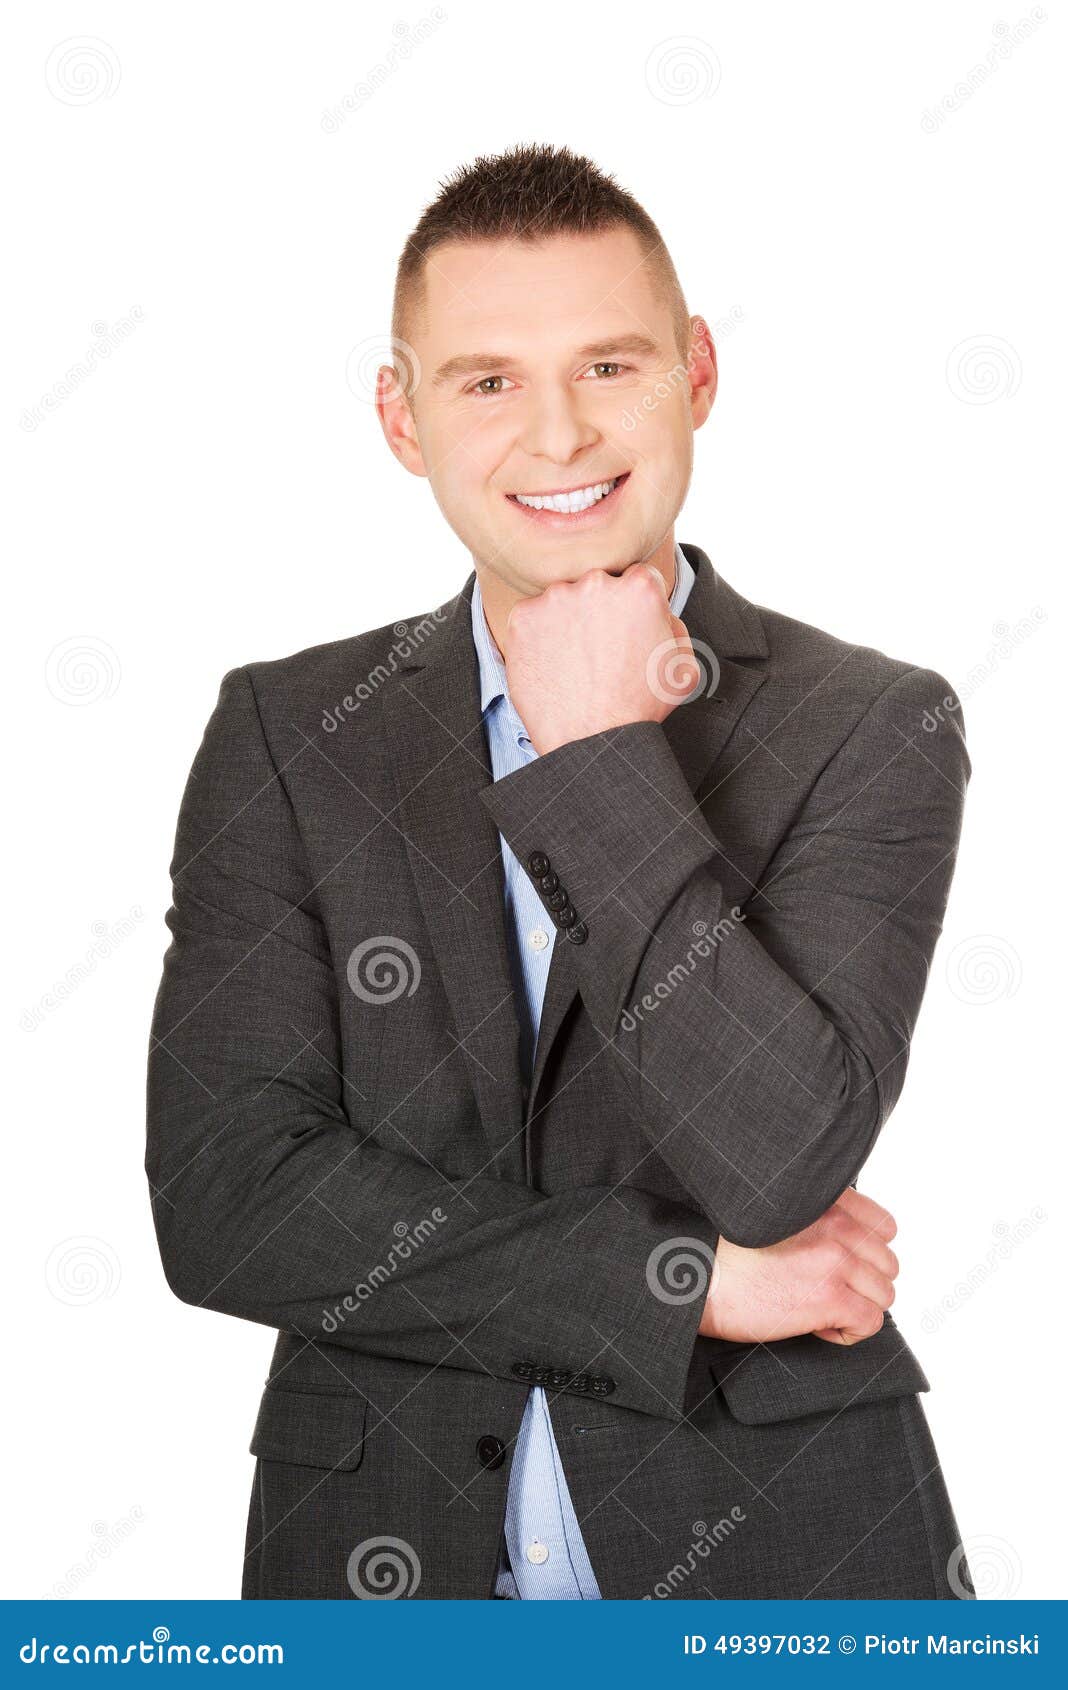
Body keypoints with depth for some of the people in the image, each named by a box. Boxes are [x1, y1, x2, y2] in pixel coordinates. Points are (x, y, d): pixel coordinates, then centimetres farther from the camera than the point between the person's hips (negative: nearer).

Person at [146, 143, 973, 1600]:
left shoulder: (872, 730, -7)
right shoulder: (286, 736, -2)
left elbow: (777, 1164, -19)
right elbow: (221, 1203, -12)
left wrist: (596, 753, -17)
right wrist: (688, 1280, -16)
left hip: (777, 1558, -1)